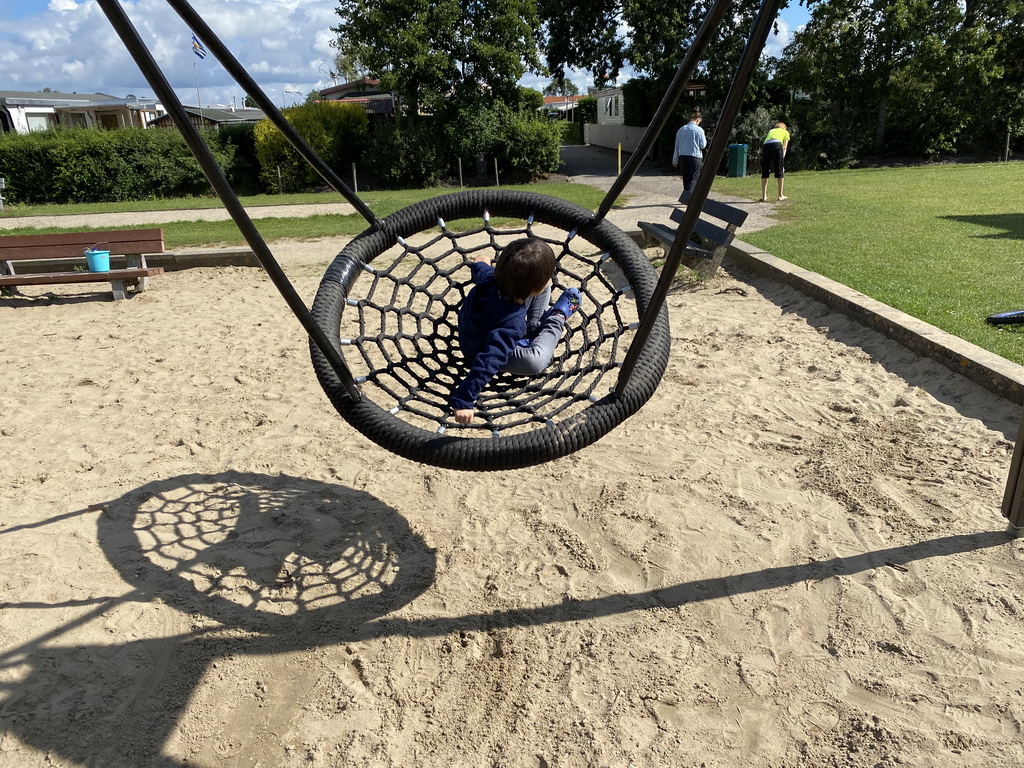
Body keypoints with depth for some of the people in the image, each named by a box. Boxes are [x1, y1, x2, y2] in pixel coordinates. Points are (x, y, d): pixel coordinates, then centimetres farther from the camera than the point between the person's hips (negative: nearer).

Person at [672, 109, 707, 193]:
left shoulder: (681, 130, 6)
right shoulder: (699, 130, -7)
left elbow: (677, 146, 9)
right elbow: (703, 145, -3)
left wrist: (675, 160, 15)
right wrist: (705, 139, 17)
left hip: (682, 156, 4)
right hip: (695, 156, -4)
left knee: (686, 179, 12)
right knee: (693, 179, -3)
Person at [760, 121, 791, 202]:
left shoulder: (771, 131, 38)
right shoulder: (786, 132, 29)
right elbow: (784, 147, 17)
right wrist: (782, 160, 11)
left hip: (765, 145, 3)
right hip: (777, 144, -2)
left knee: (764, 172, 8)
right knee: (780, 170, 5)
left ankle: (764, 196, 5)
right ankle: (780, 195, 7)